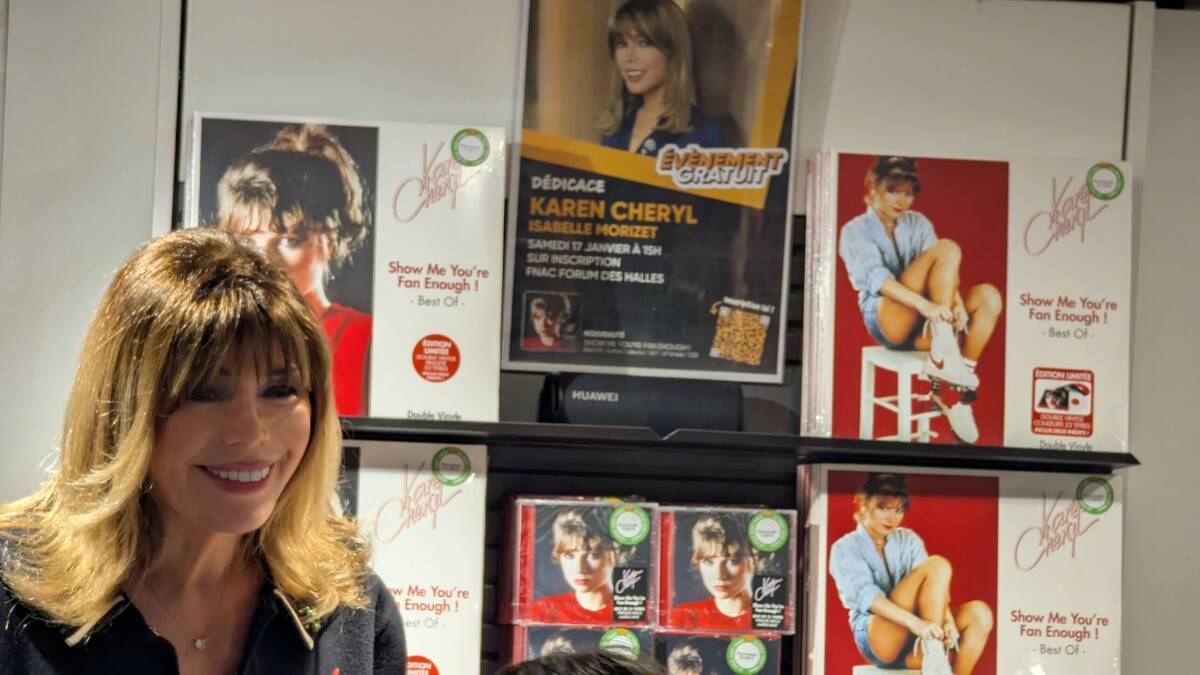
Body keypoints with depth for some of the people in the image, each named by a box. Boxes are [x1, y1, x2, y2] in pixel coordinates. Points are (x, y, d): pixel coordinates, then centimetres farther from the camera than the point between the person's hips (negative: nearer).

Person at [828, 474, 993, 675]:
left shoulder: (908, 540, 16)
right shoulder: (845, 549, 0)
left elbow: (933, 586, 2)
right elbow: (866, 597, -16)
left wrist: (947, 620, -19)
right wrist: (915, 622, -31)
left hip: (918, 641, 6)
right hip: (877, 640, -6)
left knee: (978, 613, -21)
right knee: (938, 565, -22)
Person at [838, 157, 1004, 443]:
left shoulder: (918, 223, 18)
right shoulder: (856, 231, 2)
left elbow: (940, 271, 3)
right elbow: (876, 278, -16)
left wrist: (955, 300, -20)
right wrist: (924, 304, -31)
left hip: (924, 322, 6)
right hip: (887, 320, -6)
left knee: (988, 296, -20)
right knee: (947, 249, -22)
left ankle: (962, 392, -20)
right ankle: (943, 355, -32)